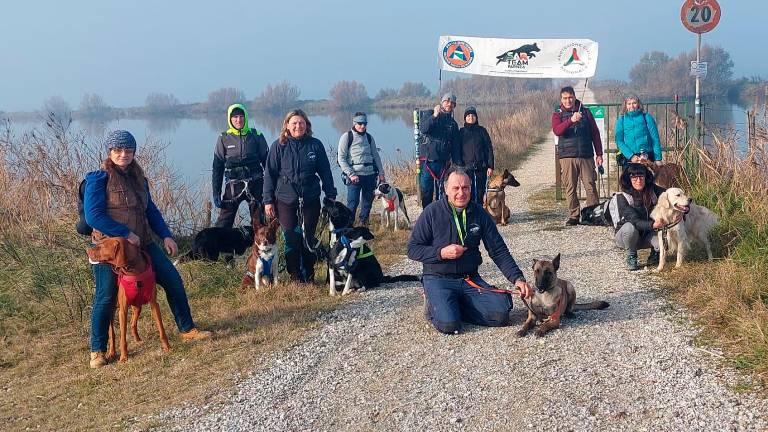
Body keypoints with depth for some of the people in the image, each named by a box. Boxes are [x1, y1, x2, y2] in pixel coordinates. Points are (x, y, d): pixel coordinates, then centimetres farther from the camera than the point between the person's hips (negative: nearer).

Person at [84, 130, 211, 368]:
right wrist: (126, 234, -20)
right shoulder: (99, 178, -10)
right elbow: (93, 216, -18)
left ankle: (187, 330, 21)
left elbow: (150, 210, 17)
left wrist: (166, 235, 6)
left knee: (173, 280, 6)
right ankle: (97, 351, 14)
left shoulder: (137, 177, 10)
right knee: (106, 297, -3)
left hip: (143, 243, 7)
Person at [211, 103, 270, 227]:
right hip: (233, 186, 0)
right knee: (223, 224, -4)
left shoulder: (256, 136, 2)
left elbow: (267, 161, 6)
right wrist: (216, 192, 1)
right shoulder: (224, 138, 2)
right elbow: (217, 167, 6)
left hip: (255, 184, 0)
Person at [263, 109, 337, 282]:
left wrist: (330, 195, 4)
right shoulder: (278, 146, -1)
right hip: (286, 200, -1)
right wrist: (268, 201, -2)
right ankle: (295, 276, 15)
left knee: (308, 238, 6)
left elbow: (325, 172, 7)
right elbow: (270, 174, 2)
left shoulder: (315, 145, 1)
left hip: (311, 200, 1)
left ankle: (309, 275, 19)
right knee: (291, 239, 2)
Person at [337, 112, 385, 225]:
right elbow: (341, 159, -5)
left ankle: (363, 225, 23)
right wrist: (351, 174, -13)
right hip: (355, 176, -5)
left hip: (370, 175, 5)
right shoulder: (346, 137, -2)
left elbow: (376, 156, 20)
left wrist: (381, 173, 11)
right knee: (353, 203, -11)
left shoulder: (369, 137, 14)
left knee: (368, 202, 10)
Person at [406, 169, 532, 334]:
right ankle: (433, 303, 6)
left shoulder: (479, 213, 1)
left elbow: (498, 250, 2)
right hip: (438, 279, -4)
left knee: (501, 314, -16)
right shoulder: (432, 212, -8)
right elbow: (413, 249, -5)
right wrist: (441, 253, -20)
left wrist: (517, 278, -10)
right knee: (449, 324, -27)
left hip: (471, 279, 4)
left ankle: (454, 306, 5)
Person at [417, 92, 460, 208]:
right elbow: (423, 129, -15)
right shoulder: (429, 115, 5)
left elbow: (455, 145, 13)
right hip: (426, 160, -2)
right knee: (426, 190, -1)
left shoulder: (453, 123, 13)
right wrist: (434, 116, -23)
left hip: (443, 162, 3)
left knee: (441, 191, 4)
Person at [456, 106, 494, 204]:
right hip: (466, 167, -1)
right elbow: (457, 150, 6)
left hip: (481, 167, 1)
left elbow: (489, 149, 5)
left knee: (480, 192, 2)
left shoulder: (481, 130, 7)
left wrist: (490, 166, -2)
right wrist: (459, 165, -6)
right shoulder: (461, 132, 7)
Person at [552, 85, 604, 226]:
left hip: (586, 156, 1)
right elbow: (557, 130, -14)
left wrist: (599, 154, 8)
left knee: (591, 186, -3)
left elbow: (595, 133, 13)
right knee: (570, 188, 0)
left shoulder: (585, 112, 12)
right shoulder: (558, 115, 7)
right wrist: (571, 120, -30)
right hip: (567, 157, -1)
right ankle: (573, 216, 7)